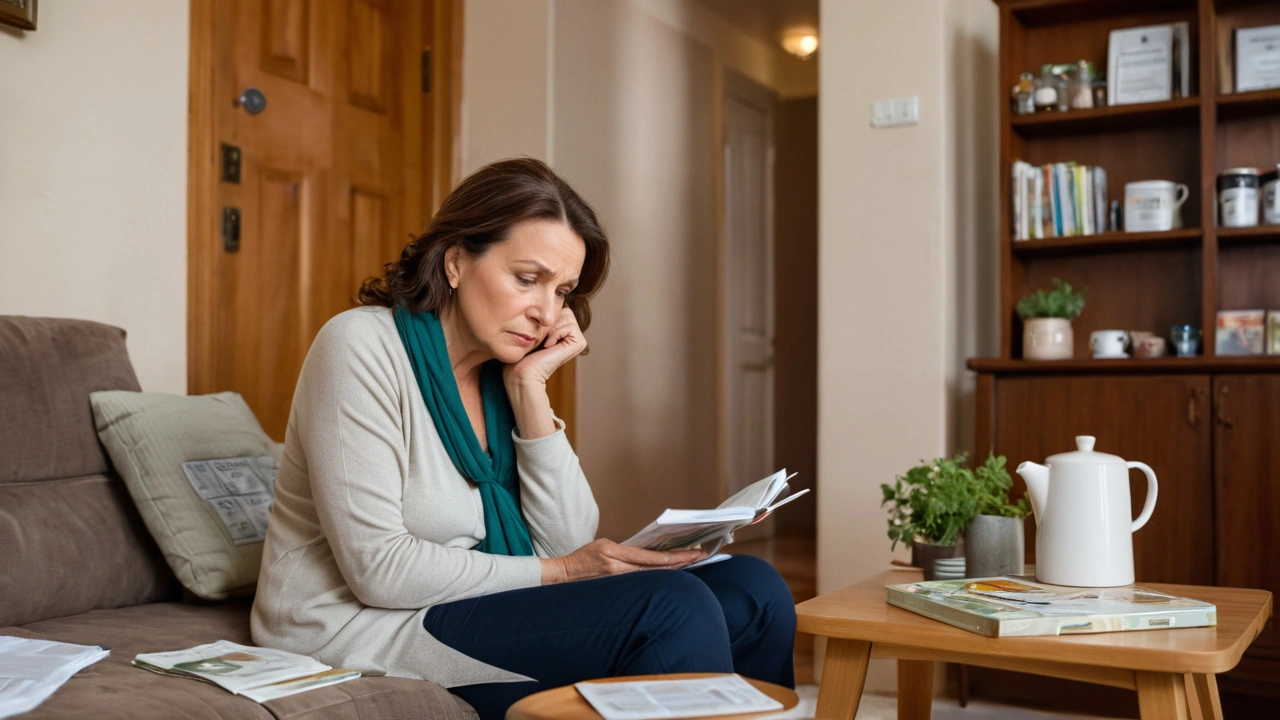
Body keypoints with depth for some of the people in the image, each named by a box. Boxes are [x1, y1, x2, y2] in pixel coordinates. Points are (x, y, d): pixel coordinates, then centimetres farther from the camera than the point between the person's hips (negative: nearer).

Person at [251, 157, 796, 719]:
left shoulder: (504, 371, 7)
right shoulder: (363, 347, -13)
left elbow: (568, 544, -1)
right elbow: (379, 569, -19)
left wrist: (530, 390, -8)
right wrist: (556, 573, -14)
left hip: (482, 610, 7)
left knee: (751, 591, -6)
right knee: (670, 607, -24)